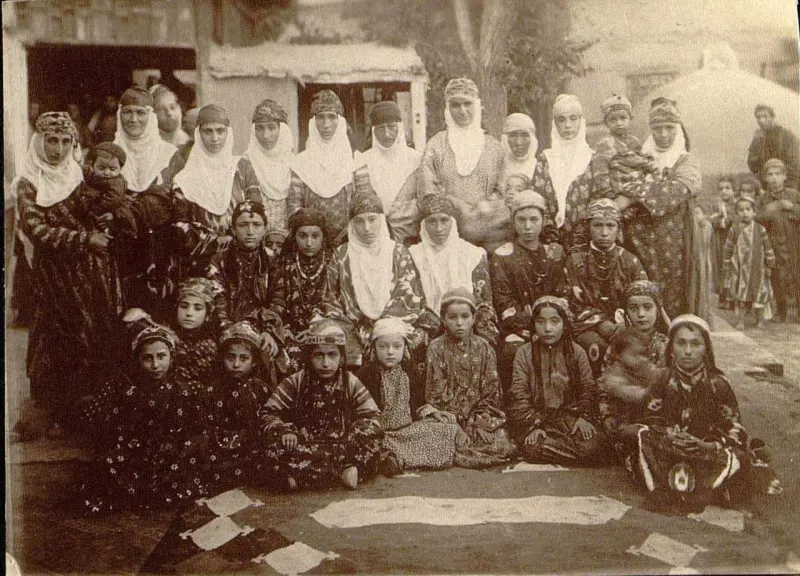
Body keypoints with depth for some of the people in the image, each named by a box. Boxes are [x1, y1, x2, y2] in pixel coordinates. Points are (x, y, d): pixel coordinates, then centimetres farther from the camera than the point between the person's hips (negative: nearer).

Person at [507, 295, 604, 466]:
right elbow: (519, 394, -2)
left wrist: (583, 416, -11)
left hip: (570, 414, 1)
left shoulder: (576, 352, 9)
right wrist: (533, 424, -15)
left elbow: (588, 388, 7)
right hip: (536, 415, -1)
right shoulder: (524, 353, 4)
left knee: (592, 446, -28)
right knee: (532, 448, -32)